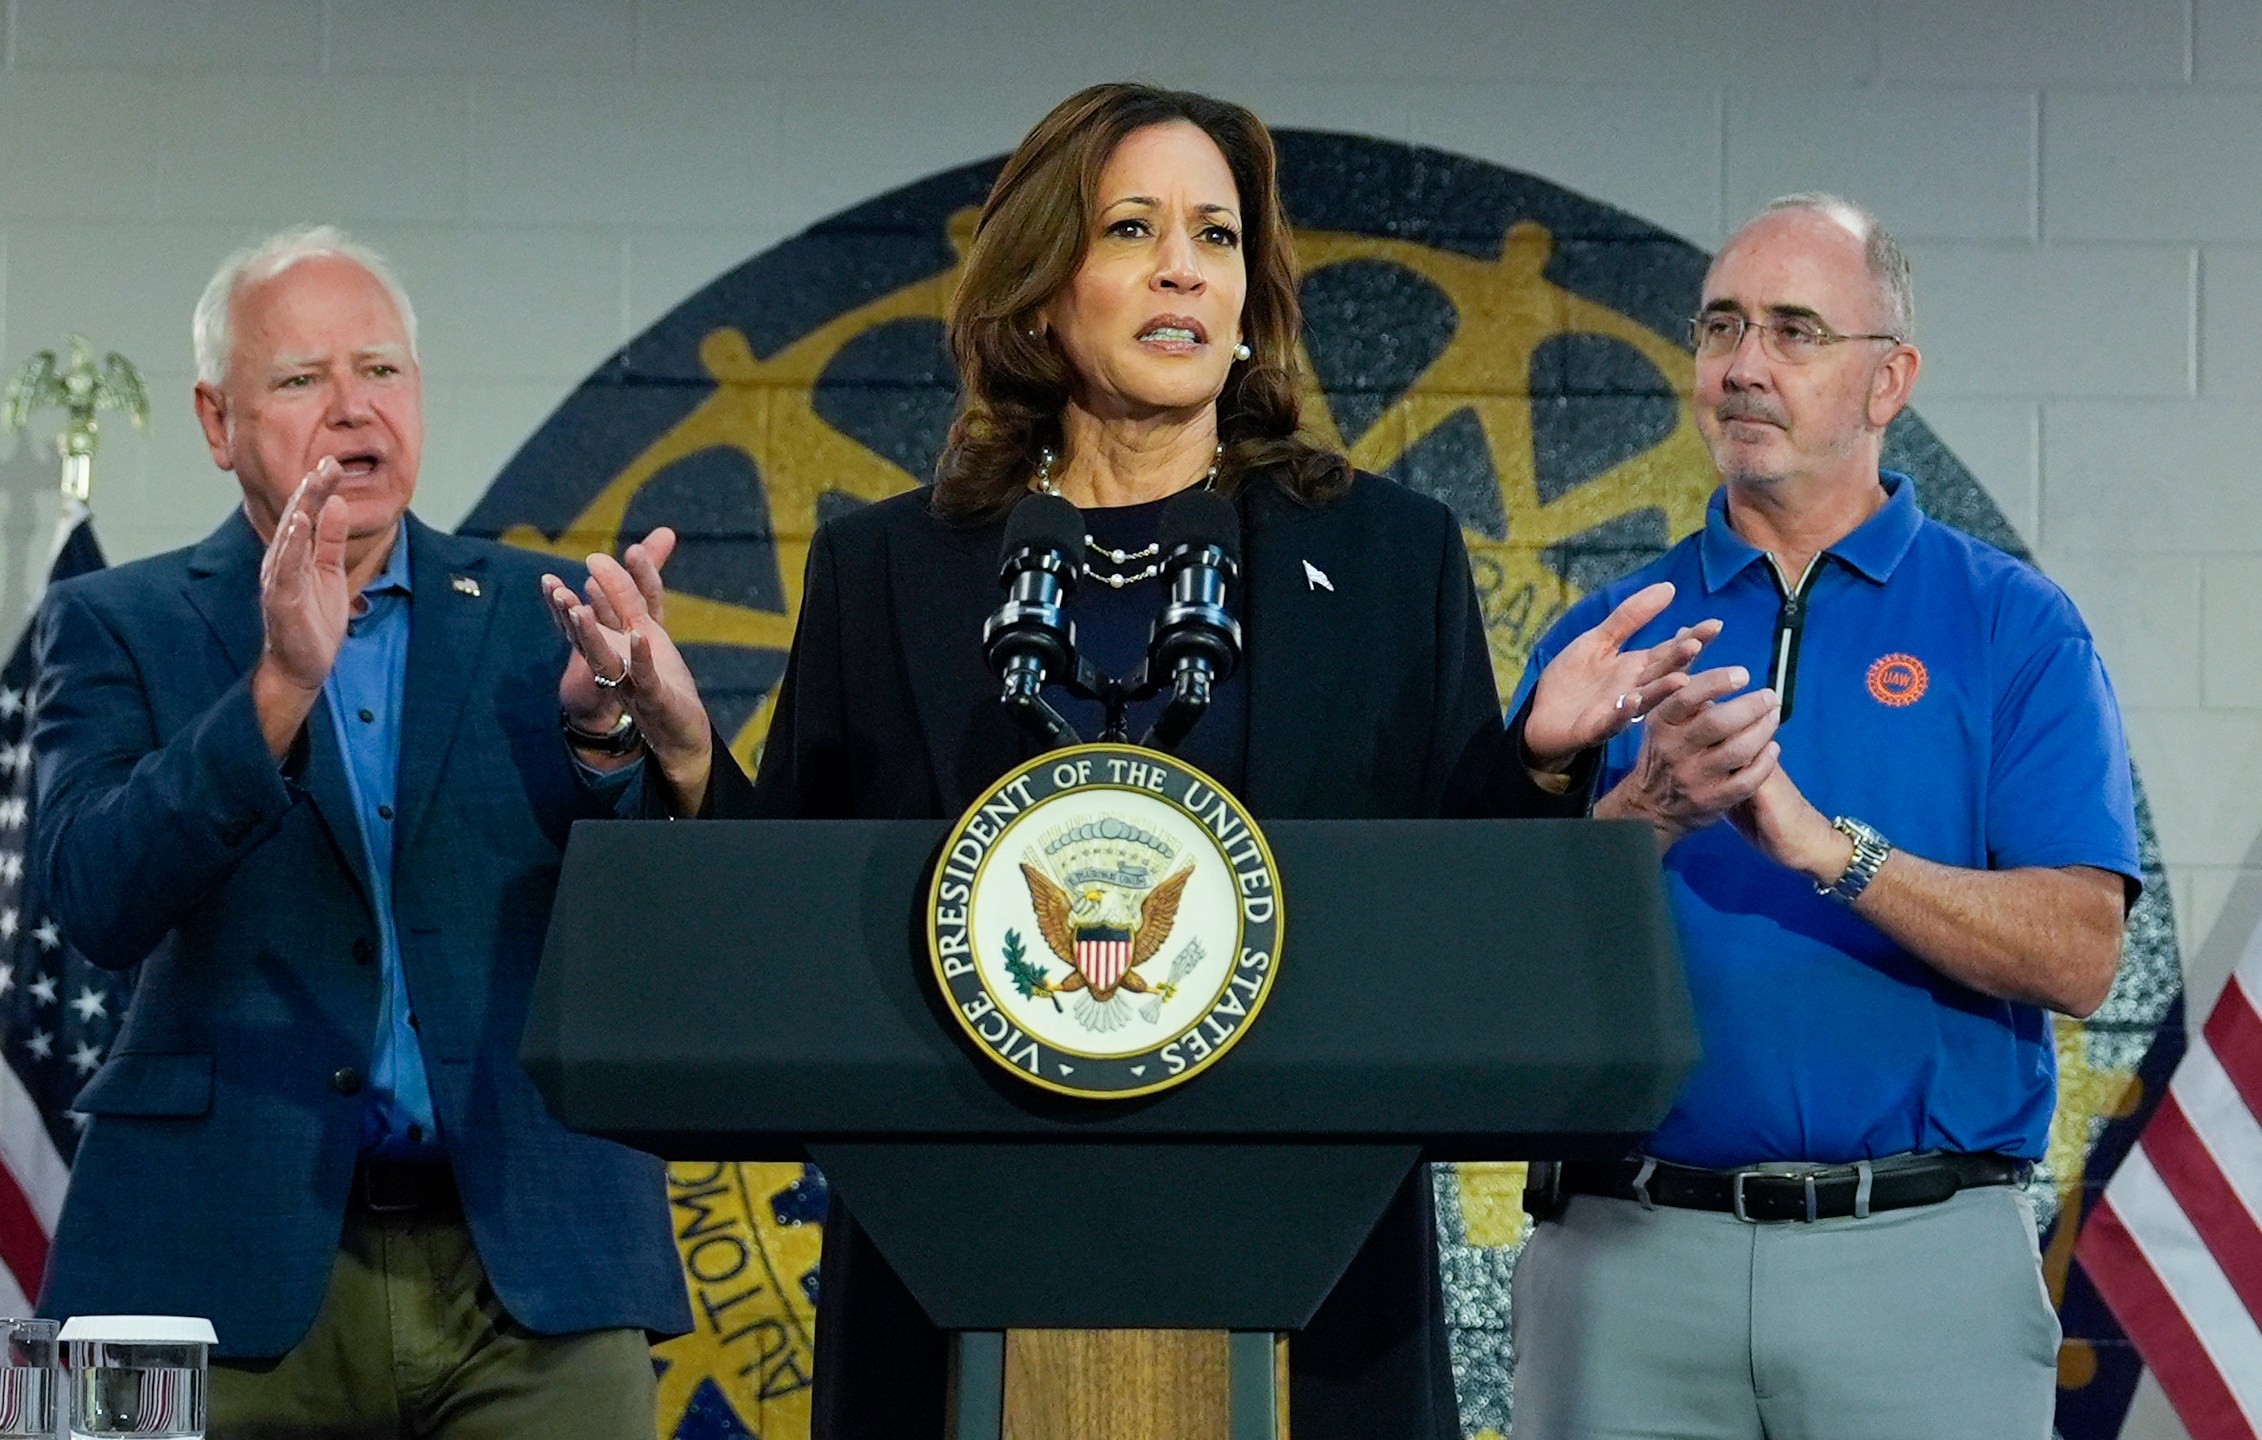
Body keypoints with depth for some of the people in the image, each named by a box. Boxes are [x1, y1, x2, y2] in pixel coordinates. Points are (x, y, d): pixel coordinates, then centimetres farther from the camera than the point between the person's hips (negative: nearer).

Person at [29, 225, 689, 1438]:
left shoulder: (541, 618, 11)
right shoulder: (118, 629, 6)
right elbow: (96, 901, -10)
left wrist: (606, 731, -18)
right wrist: (279, 686, -21)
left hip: (535, 1268, 1)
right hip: (231, 1271, -1)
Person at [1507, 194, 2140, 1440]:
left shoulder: (2010, 628, 3)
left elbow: (2077, 954, -8)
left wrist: (1825, 847, -18)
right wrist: (1649, 818, -16)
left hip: (1916, 1254, -2)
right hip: (1636, 1254, 2)